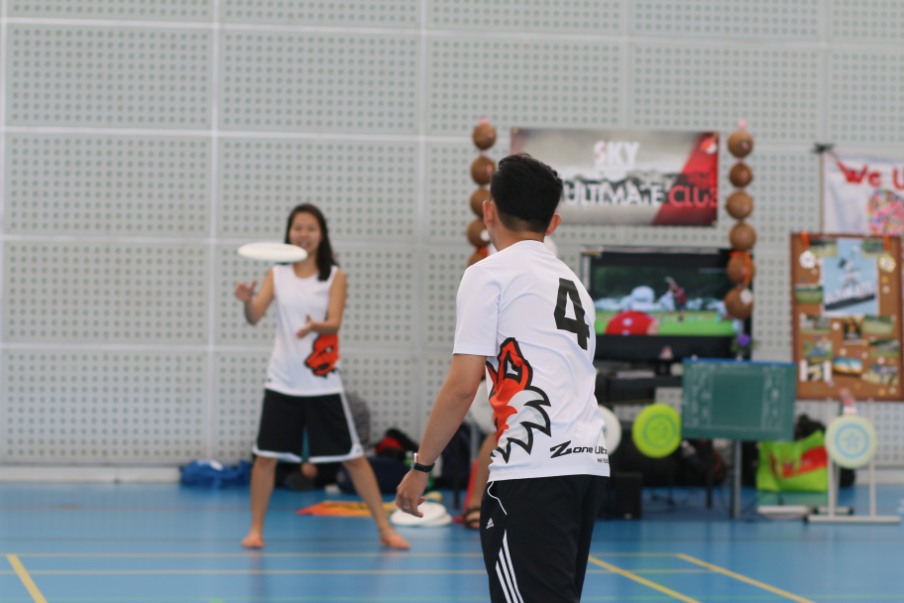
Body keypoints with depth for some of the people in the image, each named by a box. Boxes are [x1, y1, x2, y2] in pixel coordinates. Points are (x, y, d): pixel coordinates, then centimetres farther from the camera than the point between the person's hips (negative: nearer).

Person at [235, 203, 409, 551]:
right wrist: (246, 302, -30)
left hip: (323, 384, -1)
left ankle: (384, 528, 9)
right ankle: (256, 529, 13)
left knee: (353, 457, 1)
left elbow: (335, 323, -11)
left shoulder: (335, 276, 1)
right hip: (283, 382, 1)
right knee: (266, 456, 0)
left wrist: (315, 326, -34)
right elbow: (255, 317, -6)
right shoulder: (277, 275, 4)